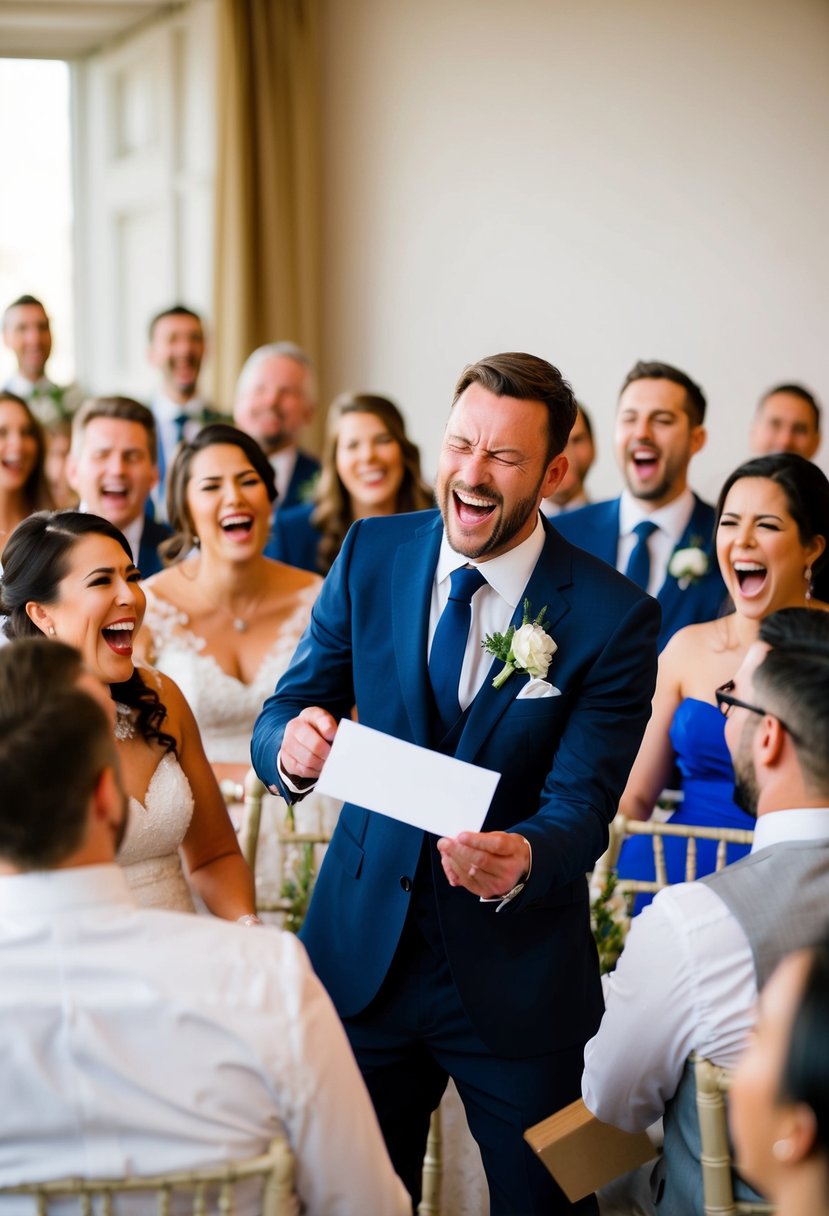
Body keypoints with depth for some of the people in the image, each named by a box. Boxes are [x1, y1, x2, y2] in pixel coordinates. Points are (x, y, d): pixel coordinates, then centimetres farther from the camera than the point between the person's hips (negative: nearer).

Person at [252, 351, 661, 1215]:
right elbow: (282, 714, -2)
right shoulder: (371, 555, -2)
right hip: (363, 950, 3)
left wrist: (522, 858, -37)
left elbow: (582, 804, -15)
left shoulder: (613, 617, -12)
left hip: (516, 974, -2)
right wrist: (292, 747, -26)